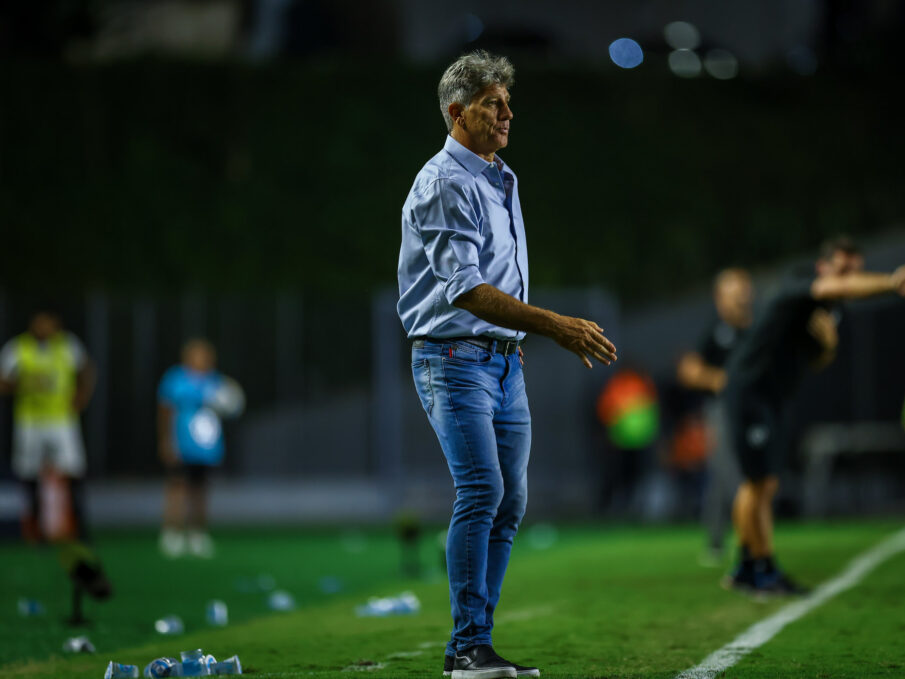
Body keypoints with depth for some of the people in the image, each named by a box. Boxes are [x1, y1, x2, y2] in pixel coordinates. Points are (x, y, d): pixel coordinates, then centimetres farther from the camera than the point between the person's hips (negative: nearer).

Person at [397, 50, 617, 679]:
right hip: (454, 358, -9)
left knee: (510, 501, 5)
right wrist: (553, 324, -26)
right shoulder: (444, 185, -12)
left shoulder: (502, 180, 18)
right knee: (482, 489, -19)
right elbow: (465, 289, -22)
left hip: (505, 360, 9)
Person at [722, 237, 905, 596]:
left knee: (763, 485, 13)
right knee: (760, 483, -7)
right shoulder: (799, 287, -19)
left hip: (774, 401, 9)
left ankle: (745, 569, 21)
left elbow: (816, 363, 14)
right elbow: (840, 288, -40)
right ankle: (765, 572, 0)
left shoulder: (824, 309, 9)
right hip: (749, 392, -9)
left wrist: (827, 343, -9)